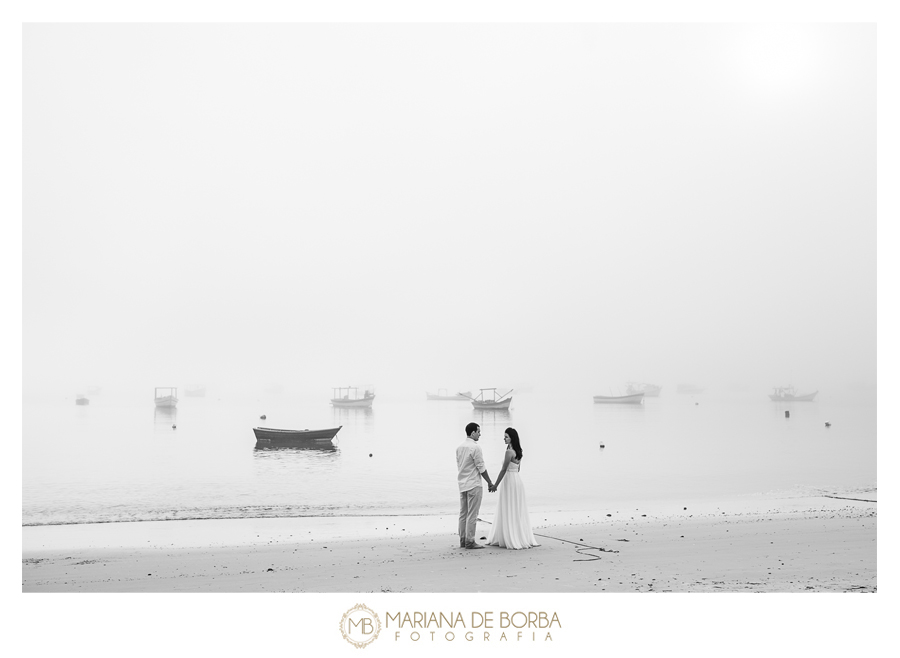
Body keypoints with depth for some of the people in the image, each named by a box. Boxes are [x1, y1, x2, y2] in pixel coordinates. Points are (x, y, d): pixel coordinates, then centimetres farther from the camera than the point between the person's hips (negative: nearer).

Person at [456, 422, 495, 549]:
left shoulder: (459, 447, 8)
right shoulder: (475, 447, -15)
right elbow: (481, 468, -13)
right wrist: (490, 483, -3)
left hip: (462, 484, 8)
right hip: (474, 485, -8)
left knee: (463, 514, 11)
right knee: (472, 514, -3)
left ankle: (462, 540, 14)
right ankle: (469, 542, -1)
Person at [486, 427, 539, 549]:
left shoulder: (509, 452, -17)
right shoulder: (518, 451, 11)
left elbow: (504, 470, -18)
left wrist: (496, 484, -11)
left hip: (509, 481, -9)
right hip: (517, 479, 9)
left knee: (509, 512, -2)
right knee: (517, 512, 13)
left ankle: (512, 540, 2)